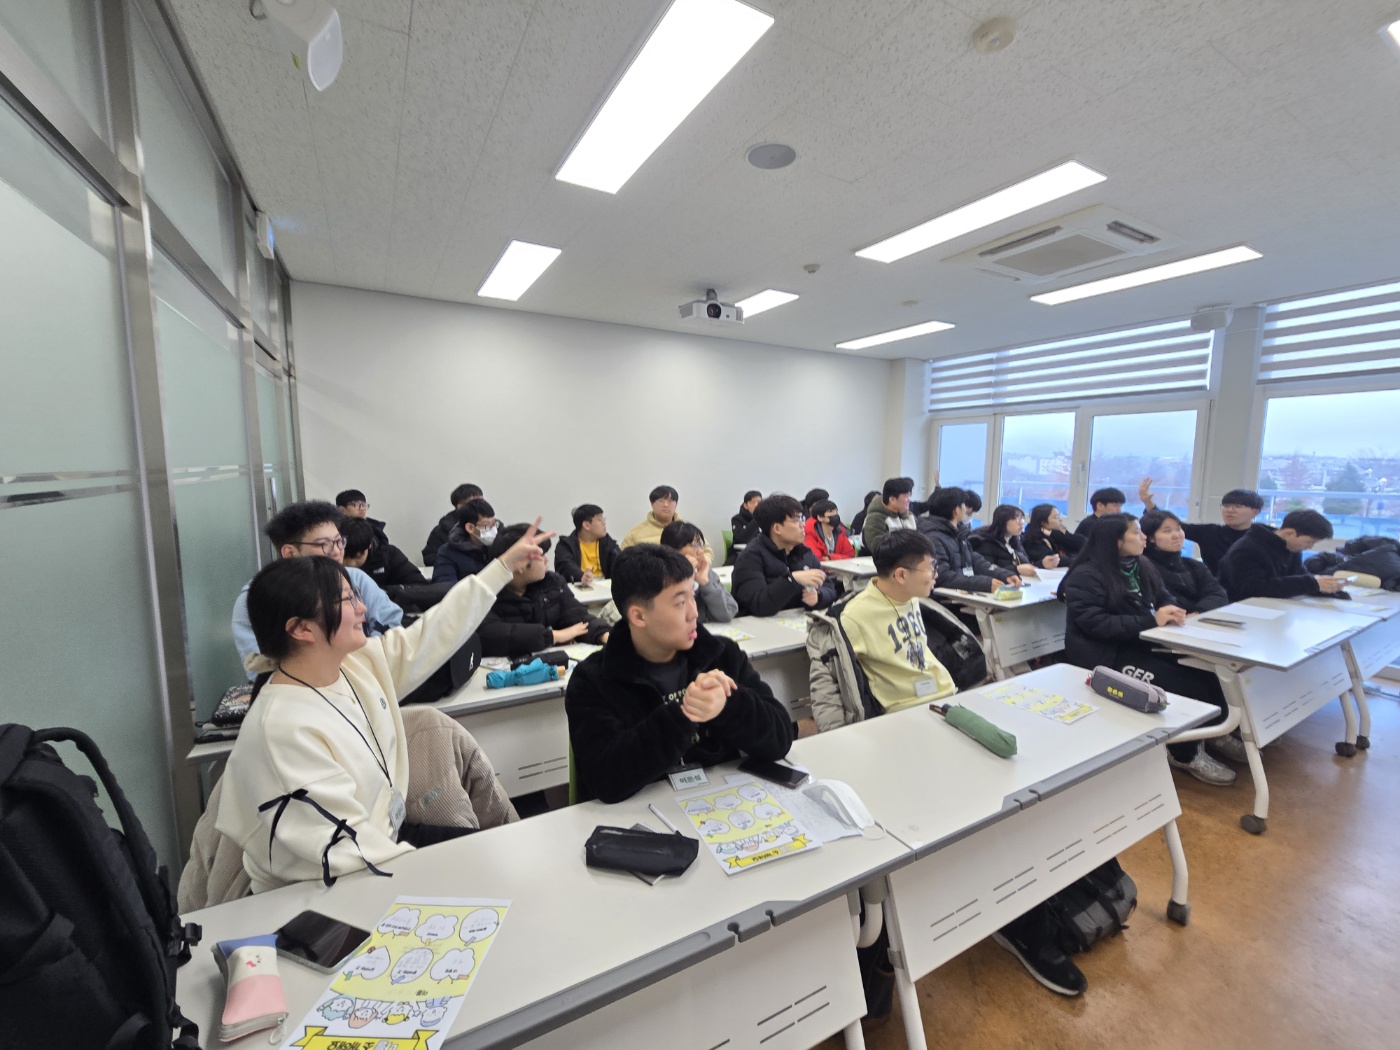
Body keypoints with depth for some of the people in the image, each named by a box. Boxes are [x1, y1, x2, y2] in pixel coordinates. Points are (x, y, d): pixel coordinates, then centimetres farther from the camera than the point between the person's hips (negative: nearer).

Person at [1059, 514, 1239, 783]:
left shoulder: (1140, 566, 11)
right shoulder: (1086, 576, -16)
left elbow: (1164, 597, 13)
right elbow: (1096, 624, -23)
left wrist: (1172, 610, -12)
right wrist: (1151, 621, -25)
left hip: (1140, 645, 8)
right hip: (1105, 654, -8)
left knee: (1205, 672, -10)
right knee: (1184, 684, -19)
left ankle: (1214, 733, 15)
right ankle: (1185, 753, 3)